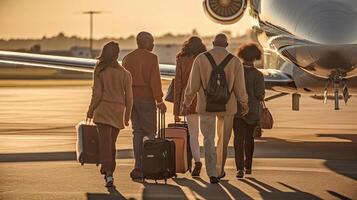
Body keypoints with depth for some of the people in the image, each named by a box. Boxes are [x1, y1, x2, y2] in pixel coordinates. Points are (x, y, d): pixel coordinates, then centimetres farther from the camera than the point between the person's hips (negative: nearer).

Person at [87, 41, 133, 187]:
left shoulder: (99, 71, -6)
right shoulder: (125, 74, 2)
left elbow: (97, 94, -8)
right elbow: (128, 97, 3)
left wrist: (90, 110, 4)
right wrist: (127, 116, 12)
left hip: (103, 110, -3)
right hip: (118, 111, 3)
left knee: (105, 142, -6)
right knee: (112, 142, 17)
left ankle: (108, 174, -19)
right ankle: (109, 171, 26)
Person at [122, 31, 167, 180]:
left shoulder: (127, 58, 11)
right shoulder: (151, 58, -8)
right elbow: (154, 80, -15)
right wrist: (159, 100, -12)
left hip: (131, 98, 6)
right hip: (146, 98, -6)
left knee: (137, 132, 10)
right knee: (150, 131, 0)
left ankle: (140, 167, 8)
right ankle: (139, 168, -9)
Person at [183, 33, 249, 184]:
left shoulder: (201, 59, -4)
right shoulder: (235, 61, -4)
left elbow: (193, 84, -3)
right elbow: (240, 86, -1)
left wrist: (187, 101, 12)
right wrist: (244, 103, 14)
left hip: (206, 105, -1)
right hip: (227, 106, 1)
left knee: (209, 140, 1)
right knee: (223, 139, 16)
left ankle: (212, 174, -11)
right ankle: (220, 171, 27)